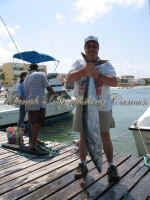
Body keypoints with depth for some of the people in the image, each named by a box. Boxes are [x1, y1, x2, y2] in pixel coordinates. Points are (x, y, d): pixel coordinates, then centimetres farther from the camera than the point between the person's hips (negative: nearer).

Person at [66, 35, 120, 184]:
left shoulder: (105, 64, 2)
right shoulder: (79, 63, 5)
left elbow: (114, 82, -12)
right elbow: (69, 79, -11)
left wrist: (96, 75, -25)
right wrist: (85, 70, -25)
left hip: (102, 106, -1)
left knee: (105, 136, 3)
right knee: (83, 136, 10)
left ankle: (111, 167, 18)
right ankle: (83, 165, 26)